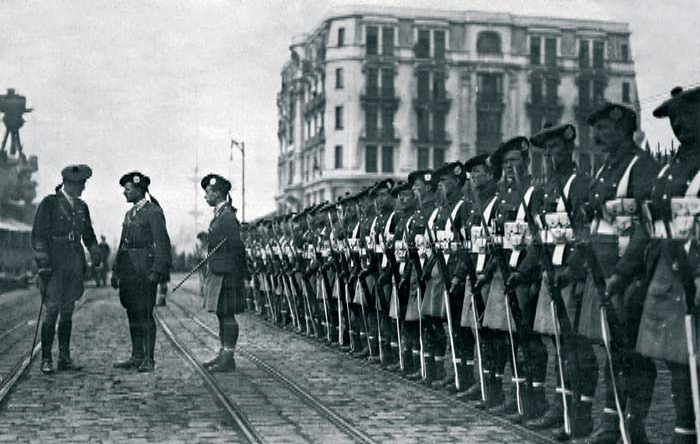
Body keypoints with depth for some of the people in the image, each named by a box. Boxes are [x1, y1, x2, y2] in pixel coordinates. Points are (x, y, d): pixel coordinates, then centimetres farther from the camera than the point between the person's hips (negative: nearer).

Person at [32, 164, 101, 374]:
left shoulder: (81, 207, 14)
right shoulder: (49, 204, -3)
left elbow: (88, 235, 23)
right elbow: (38, 236, -6)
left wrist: (95, 253, 6)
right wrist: (43, 264, -13)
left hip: (75, 266, 5)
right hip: (54, 264, -5)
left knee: (68, 311, 7)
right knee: (52, 310, -9)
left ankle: (65, 358, 11)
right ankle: (46, 359, -4)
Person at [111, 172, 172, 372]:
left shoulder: (154, 212, -7)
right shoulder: (129, 214, 18)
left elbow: (162, 244, -12)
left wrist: (156, 272, -18)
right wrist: (116, 270, 17)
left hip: (144, 271, -8)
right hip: (128, 270, 8)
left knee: (145, 314, -6)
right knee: (132, 314, 10)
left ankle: (149, 359, -2)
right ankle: (137, 357, 16)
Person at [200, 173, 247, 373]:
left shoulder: (228, 217, -15)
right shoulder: (219, 216, 15)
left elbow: (237, 248, -17)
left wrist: (240, 273, -15)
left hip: (226, 274, -10)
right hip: (217, 274, 10)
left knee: (227, 315, -6)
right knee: (222, 315, 14)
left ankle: (228, 358, -2)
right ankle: (223, 354, 21)